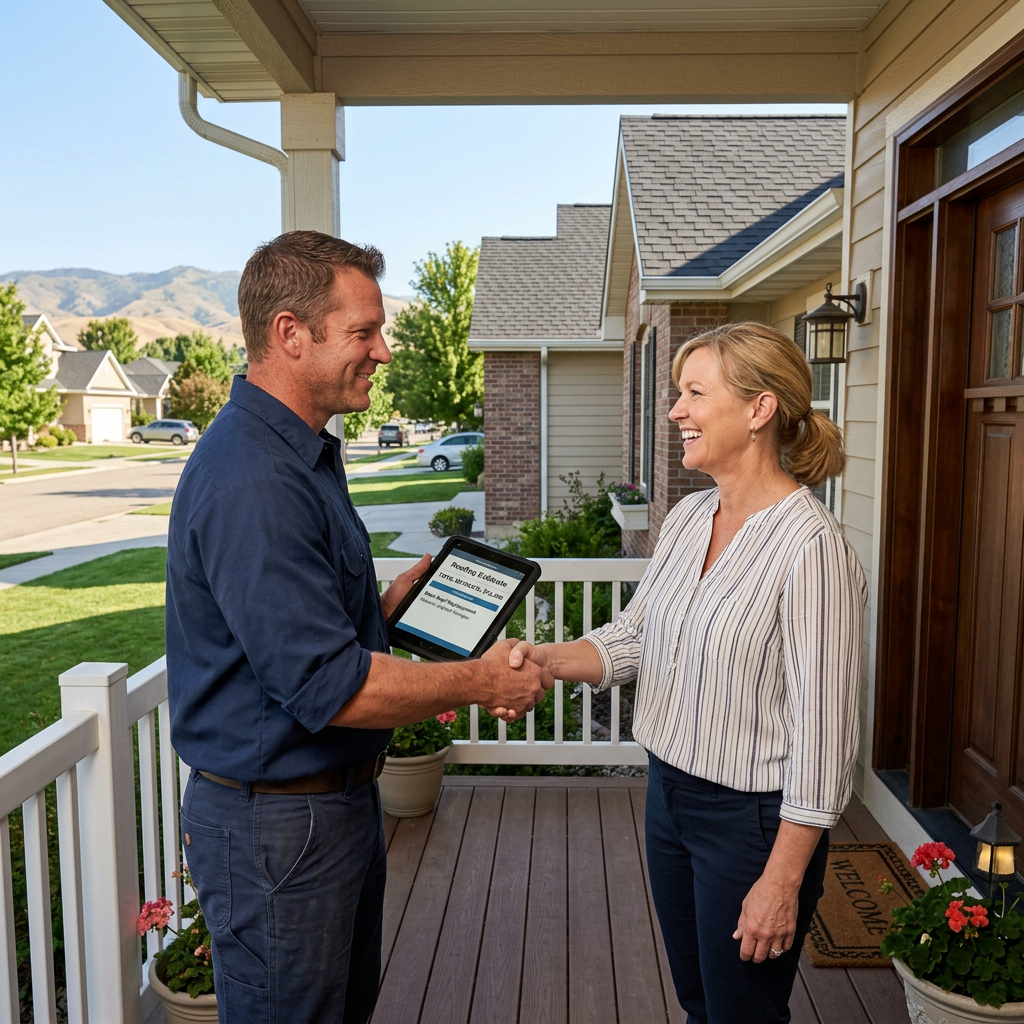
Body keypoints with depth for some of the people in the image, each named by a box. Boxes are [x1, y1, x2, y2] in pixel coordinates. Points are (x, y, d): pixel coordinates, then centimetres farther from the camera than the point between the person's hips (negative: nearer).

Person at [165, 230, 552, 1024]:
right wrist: (480, 682, -18)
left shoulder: (303, 452, 8)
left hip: (338, 795, 10)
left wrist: (397, 599, 3)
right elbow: (326, 686, -29)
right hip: (275, 822, -10)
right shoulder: (251, 481, -27)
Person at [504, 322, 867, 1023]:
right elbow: (632, 638, 7)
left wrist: (782, 880, -18)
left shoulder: (810, 545, -23)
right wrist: (548, 660, -10)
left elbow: (823, 734, -21)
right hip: (669, 792, 7)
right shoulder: (689, 517, 2)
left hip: (752, 816, -7)